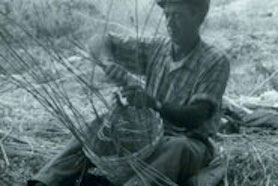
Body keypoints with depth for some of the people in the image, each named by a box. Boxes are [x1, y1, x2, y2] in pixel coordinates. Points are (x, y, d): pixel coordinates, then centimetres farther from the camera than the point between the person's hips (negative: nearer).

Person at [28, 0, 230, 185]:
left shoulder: (216, 62, -9)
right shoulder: (156, 48, 5)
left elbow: (197, 115, -21)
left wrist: (154, 104, -38)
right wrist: (107, 63, -19)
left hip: (189, 141, -5)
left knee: (178, 149, -39)